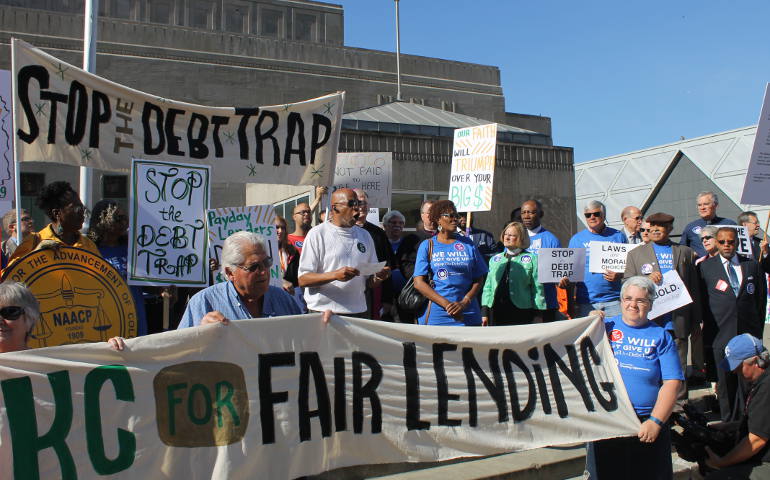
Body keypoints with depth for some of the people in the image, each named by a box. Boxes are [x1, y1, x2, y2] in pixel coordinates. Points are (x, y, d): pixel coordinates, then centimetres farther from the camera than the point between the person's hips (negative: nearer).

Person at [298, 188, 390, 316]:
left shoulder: (365, 236, 13)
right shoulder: (317, 234, -3)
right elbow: (302, 279, -10)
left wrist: (378, 277, -8)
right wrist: (335, 275, -23)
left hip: (358, 311, 4)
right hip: (323, 312, -4)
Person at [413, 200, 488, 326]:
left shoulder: (468, 244, 10)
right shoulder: (427, 246, 4)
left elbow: (479, 279, 8)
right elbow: (418, 282, -4)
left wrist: (464, 303, -9)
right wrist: (446, 304, -14)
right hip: (436, 315, -2)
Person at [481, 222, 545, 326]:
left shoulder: (532, 259, 3)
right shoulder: (495, 259, 17)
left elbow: (538, 288, -1)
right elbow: (488, 287, 16)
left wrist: (538, 314, -6)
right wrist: (485, 311, 9)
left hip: (521, 313, -4)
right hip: (496, 312, 4)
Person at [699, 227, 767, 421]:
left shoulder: (752, 265, 9)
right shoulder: (706, 266, 3)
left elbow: (761, 297, 12)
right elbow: (702, 299, 5)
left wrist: (758, 327, 9)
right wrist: (708, 326, 3)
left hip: (749, 332, 2)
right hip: (721, 332, -1)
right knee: (726, 381, 5)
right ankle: (729, 423, 16)